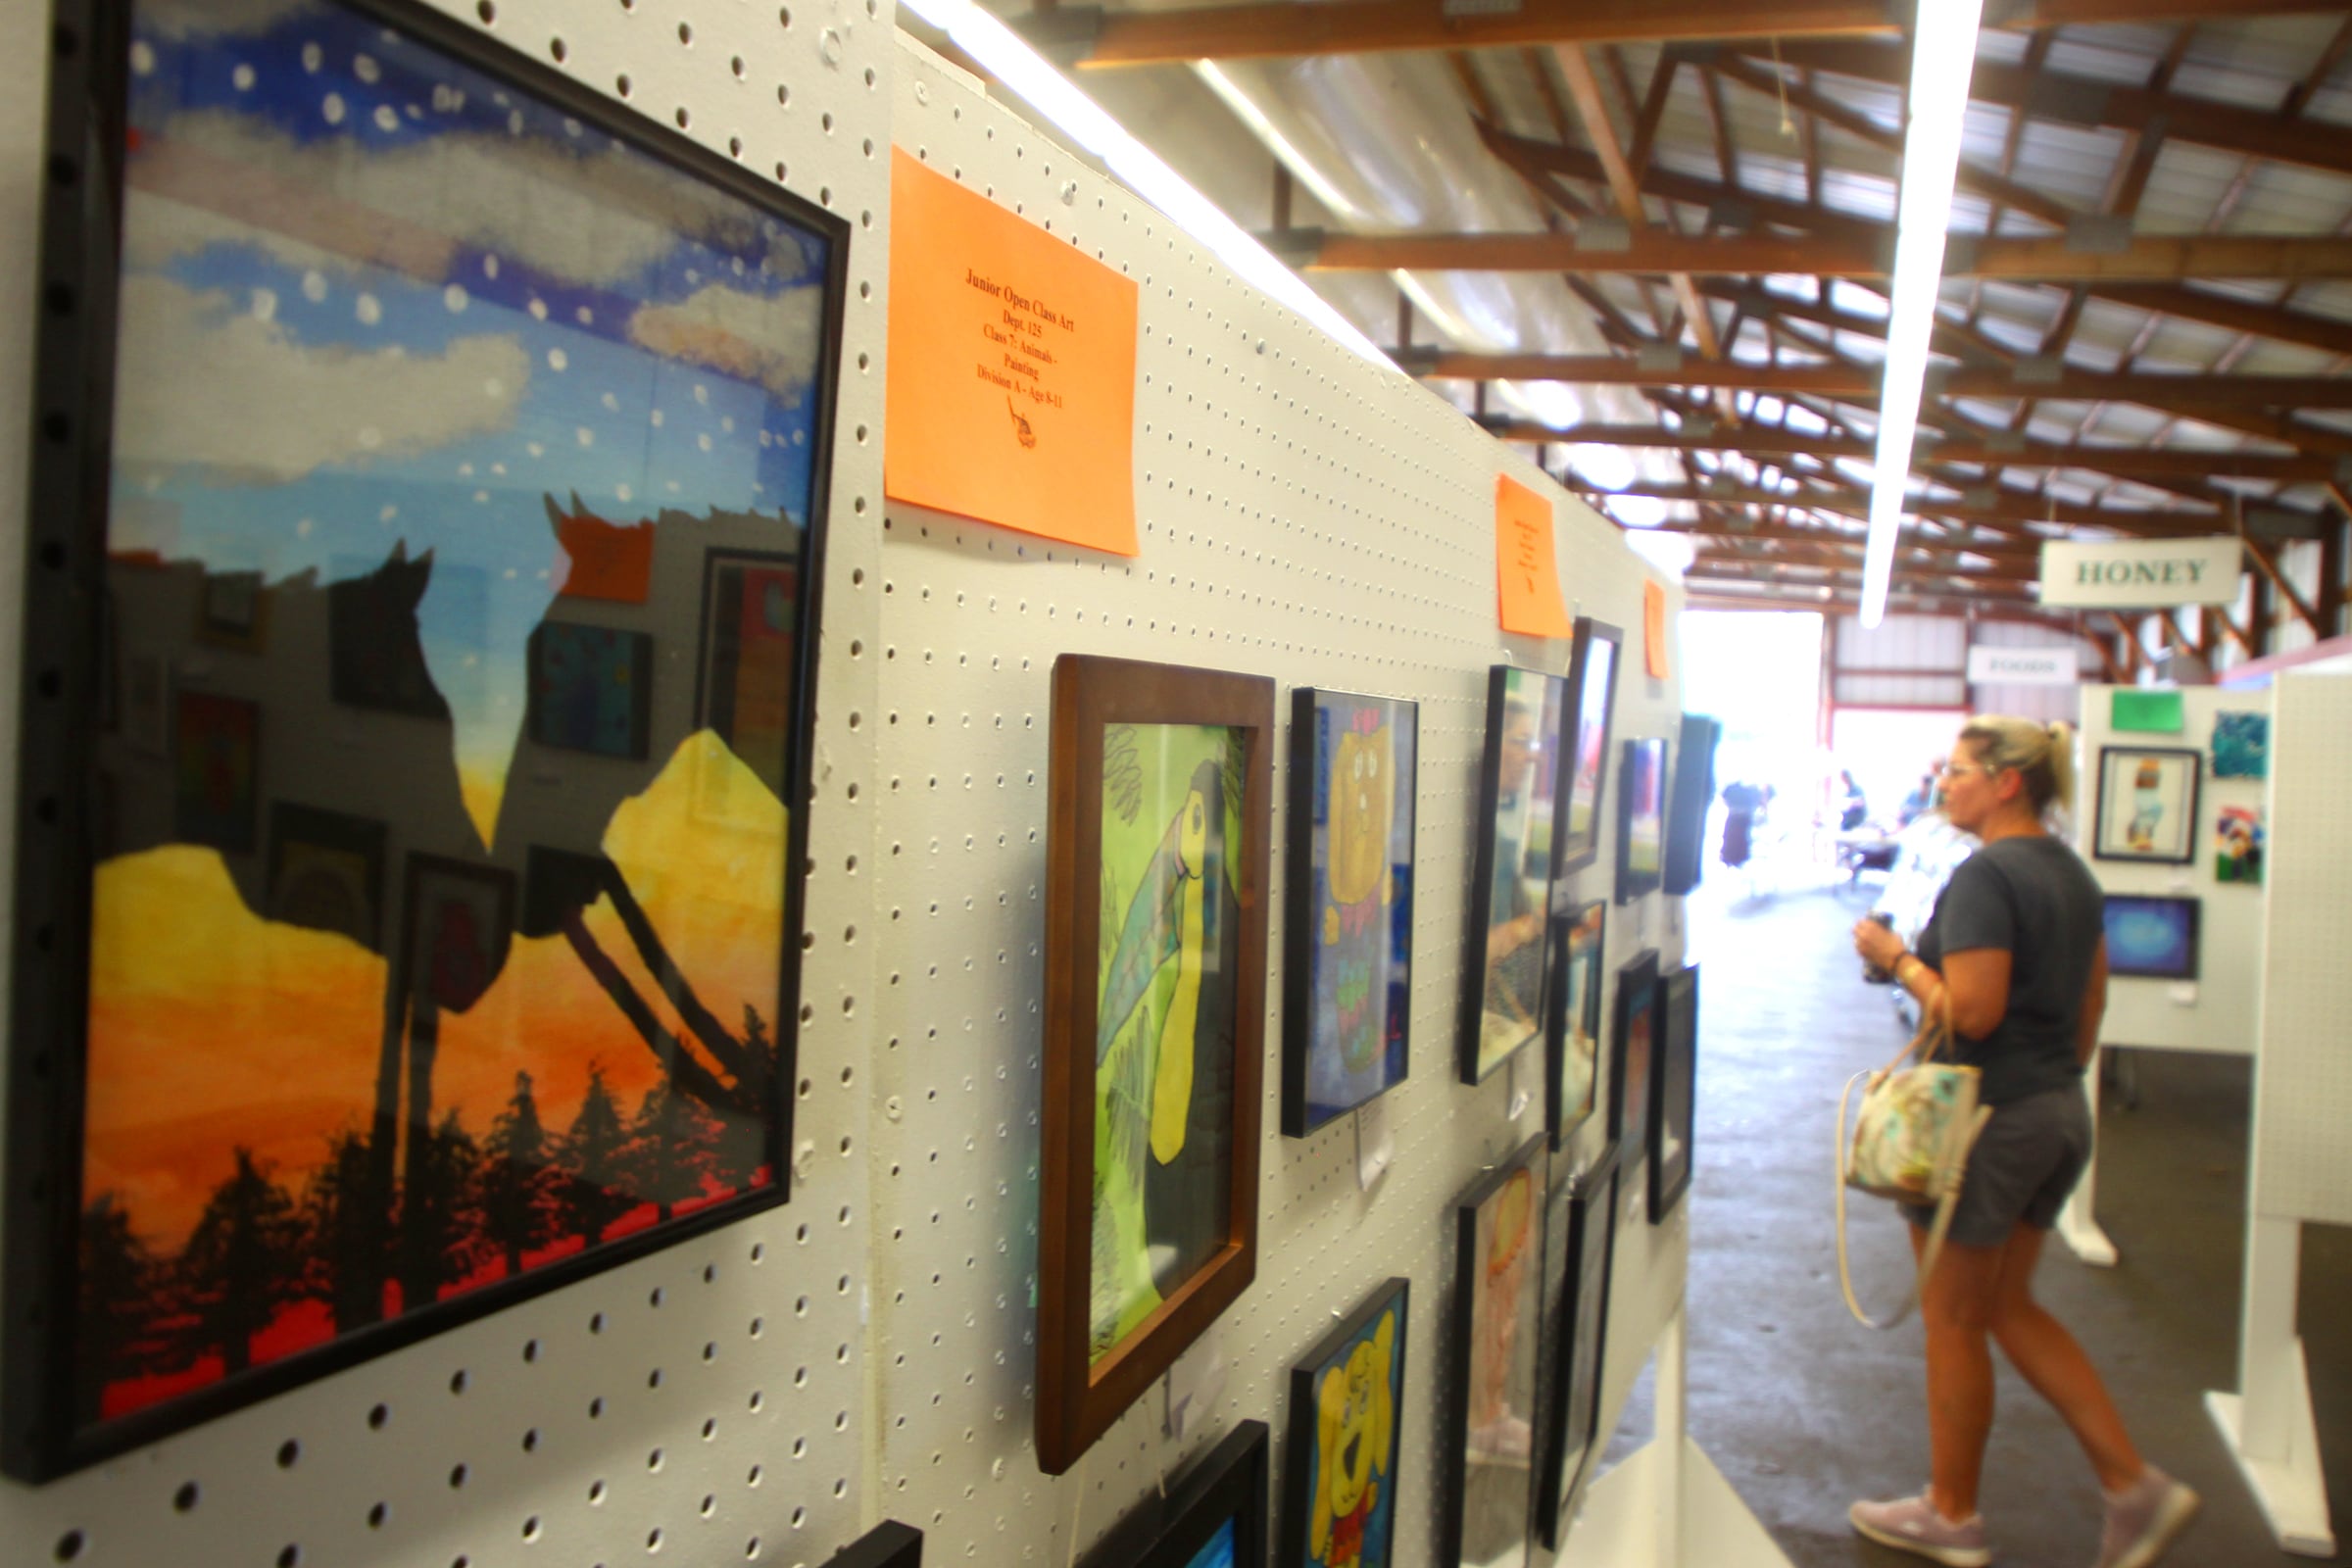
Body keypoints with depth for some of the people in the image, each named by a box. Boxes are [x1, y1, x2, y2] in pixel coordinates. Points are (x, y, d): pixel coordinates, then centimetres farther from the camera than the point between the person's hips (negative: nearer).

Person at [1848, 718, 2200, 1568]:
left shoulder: (1985, 876, -18)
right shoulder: (2072, 874, 10)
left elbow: (1972, 1012, -24)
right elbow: (2091, 1006, 16)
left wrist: (1896, 957, -11)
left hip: (1989, 1118, -9)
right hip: (2062, 1113, 9)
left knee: (1953, 1319, 7)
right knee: (2009, 1307, 20)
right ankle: (2135, 1485, 18)